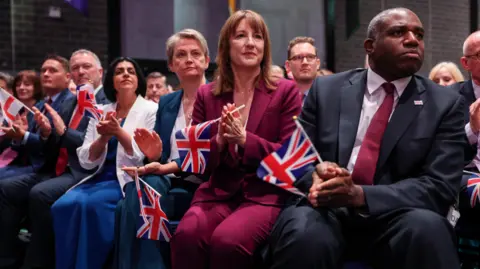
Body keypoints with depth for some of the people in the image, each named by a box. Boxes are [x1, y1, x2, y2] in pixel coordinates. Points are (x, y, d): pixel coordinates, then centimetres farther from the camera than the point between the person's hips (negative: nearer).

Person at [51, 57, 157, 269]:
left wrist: (118, 131, -18)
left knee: (91, 204, -31)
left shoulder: (150, 110, 2)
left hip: (129, 179, -4)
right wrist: (104, 137, -11)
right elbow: (86, 161, 7)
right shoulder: (100, 112, 14)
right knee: (63, 205, -24)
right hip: (100, 177, 4)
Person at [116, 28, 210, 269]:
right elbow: (161, 157, 14)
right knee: (137, 190, -28)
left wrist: (169, 167, -24)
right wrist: (154, 155, -11)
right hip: (167, 183, 5)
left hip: (203, 185, -4)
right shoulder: (166, 103, 17)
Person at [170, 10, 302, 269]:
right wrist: (218, 142, -13)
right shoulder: (206, 95, 11)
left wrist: (244, 139, -16)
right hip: (217, 193, 2)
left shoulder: (286, 91, 4)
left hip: (266, 194, -2)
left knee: (227, 240, -33)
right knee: (186, 234, -31)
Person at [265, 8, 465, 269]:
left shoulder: (446, 104, 4)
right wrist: (316, 173, -18)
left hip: (394, 217, 0)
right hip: (328, 210, 0)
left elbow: (440, 186, -5)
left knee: (427, 228, -33)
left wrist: (359, 194, -21)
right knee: (303, 233, -33)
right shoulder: (326, 89, 7)